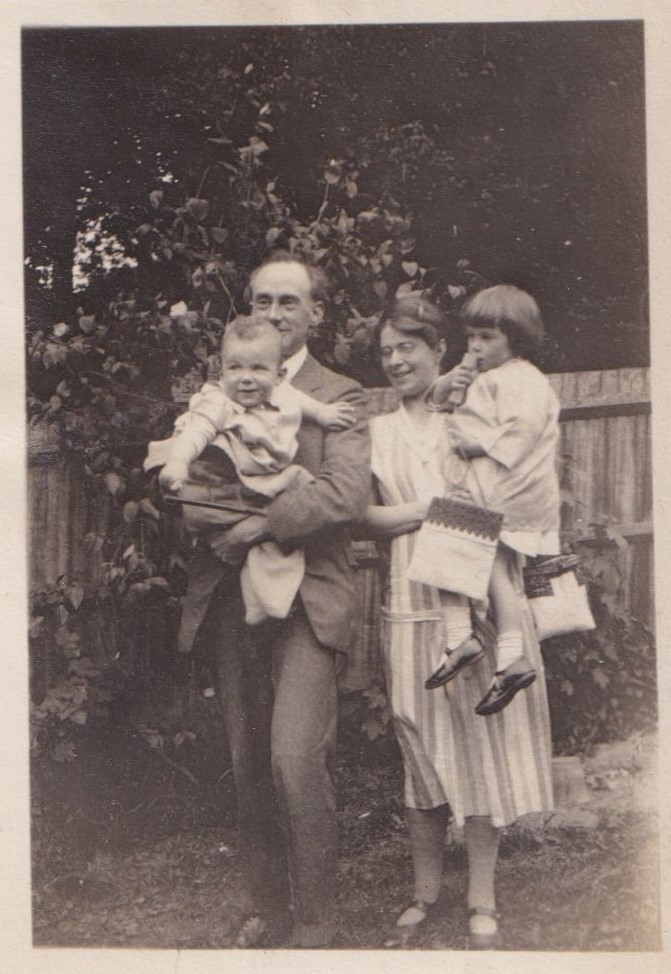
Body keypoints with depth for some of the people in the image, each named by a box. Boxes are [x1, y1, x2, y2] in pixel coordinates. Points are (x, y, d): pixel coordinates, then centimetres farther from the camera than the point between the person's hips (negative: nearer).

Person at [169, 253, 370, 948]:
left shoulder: (337, 397, 2)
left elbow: (346, 494, -12)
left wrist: (259, 523, -18)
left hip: (305, 596, -4)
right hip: (231, 597, 4)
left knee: (295, 756, -14)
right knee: (247, 761, 10)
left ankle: (312, 925, 2)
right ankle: (263, 910, 25)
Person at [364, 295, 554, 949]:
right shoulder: (378, 431, 11)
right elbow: (365, 515, -1)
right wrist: (434, 508, -11)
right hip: (414, 603, 2)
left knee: (482, 738, 1)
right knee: (420, 742, 6)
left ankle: (482, 902, 14)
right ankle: (425, 894, 21)